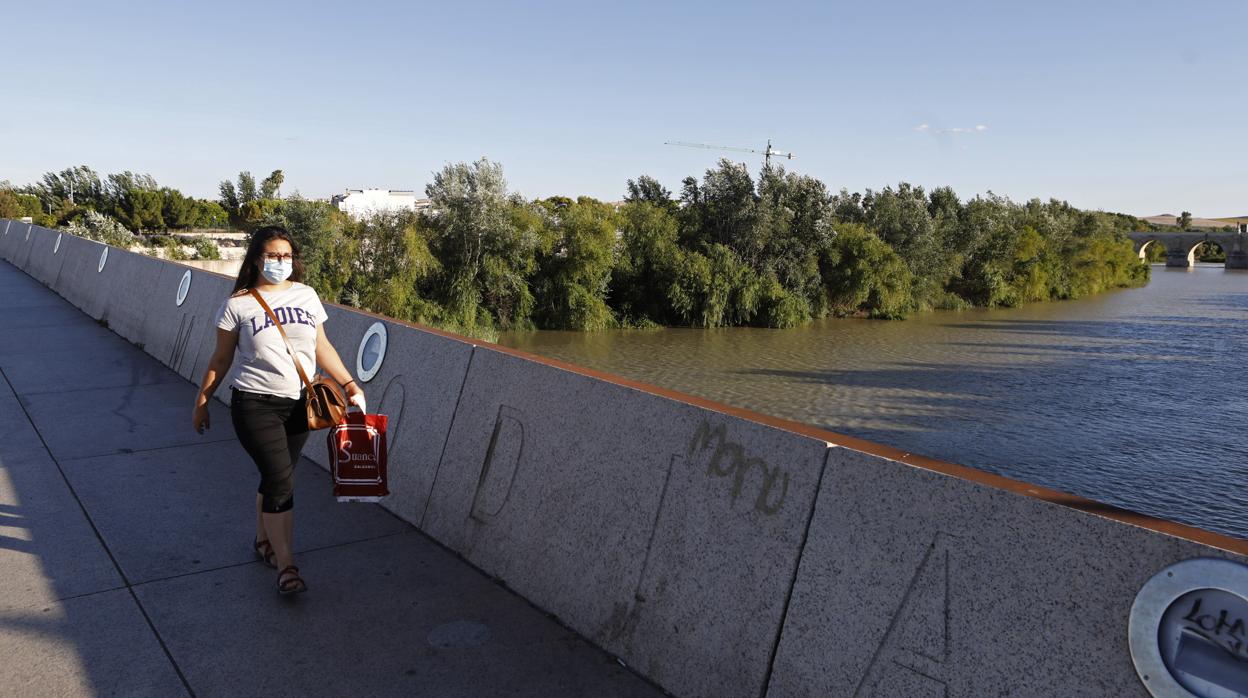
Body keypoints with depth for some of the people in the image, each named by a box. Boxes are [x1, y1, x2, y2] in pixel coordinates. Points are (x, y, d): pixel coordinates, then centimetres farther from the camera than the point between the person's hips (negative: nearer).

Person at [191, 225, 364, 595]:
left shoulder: (305, 295, 4)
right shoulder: (238, 305, -5)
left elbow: (322, 347, 9)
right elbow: (221, 360, 3)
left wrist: (349, 383, 1)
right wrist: (201, 402, 6)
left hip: (299, 402, 4)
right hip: (256, 404, -4)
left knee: (276, 477, 15)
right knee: (280, 479, -10)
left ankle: (263, 541, 38)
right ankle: (286, 566, -1)